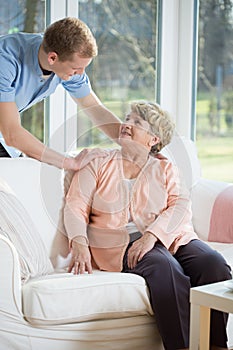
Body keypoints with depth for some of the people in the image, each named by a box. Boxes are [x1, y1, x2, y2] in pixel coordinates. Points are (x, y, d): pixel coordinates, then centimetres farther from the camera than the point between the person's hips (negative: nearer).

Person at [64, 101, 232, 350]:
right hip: (121, 243, -3)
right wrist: (79, 244, -16)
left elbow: (180, 206, 0)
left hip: (169, 237, 3)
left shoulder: (165, 169, 18)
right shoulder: (99, 164, 16)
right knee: (165, 268, -35)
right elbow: (76, 206, 5)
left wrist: (151, 236, -19)